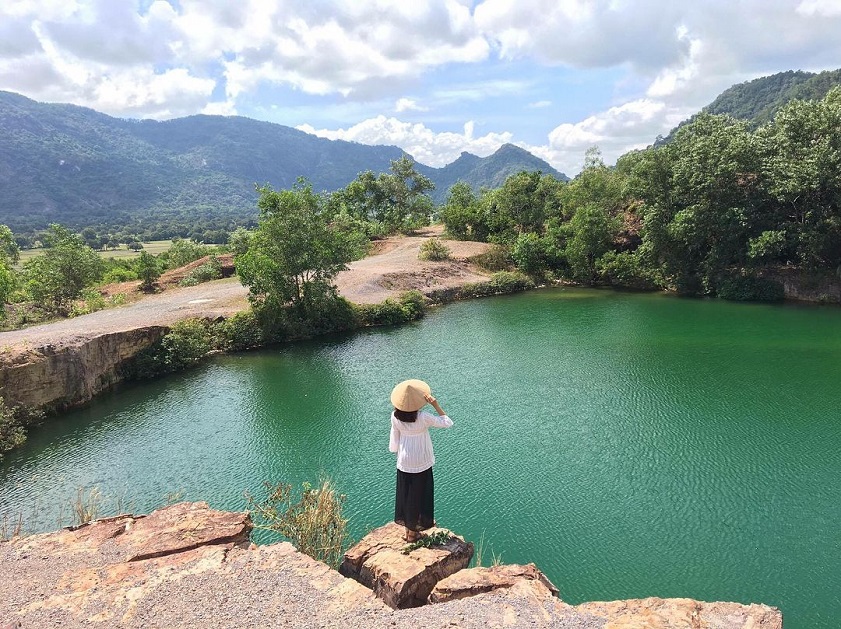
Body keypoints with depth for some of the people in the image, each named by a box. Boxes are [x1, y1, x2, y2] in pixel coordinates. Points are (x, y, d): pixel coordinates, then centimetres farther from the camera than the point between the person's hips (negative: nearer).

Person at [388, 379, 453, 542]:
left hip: (404, 461, 3)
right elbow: (447, 422, -16)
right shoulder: (423, 417, -27)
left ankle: (408, 527, 36)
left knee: (405, 493, 20)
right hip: (421, 461, -3)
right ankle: (413, 531, 27)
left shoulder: (395, 417, -16)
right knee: (419, 493, 14)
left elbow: (394, 442, -3)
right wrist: (436, 405, -16)